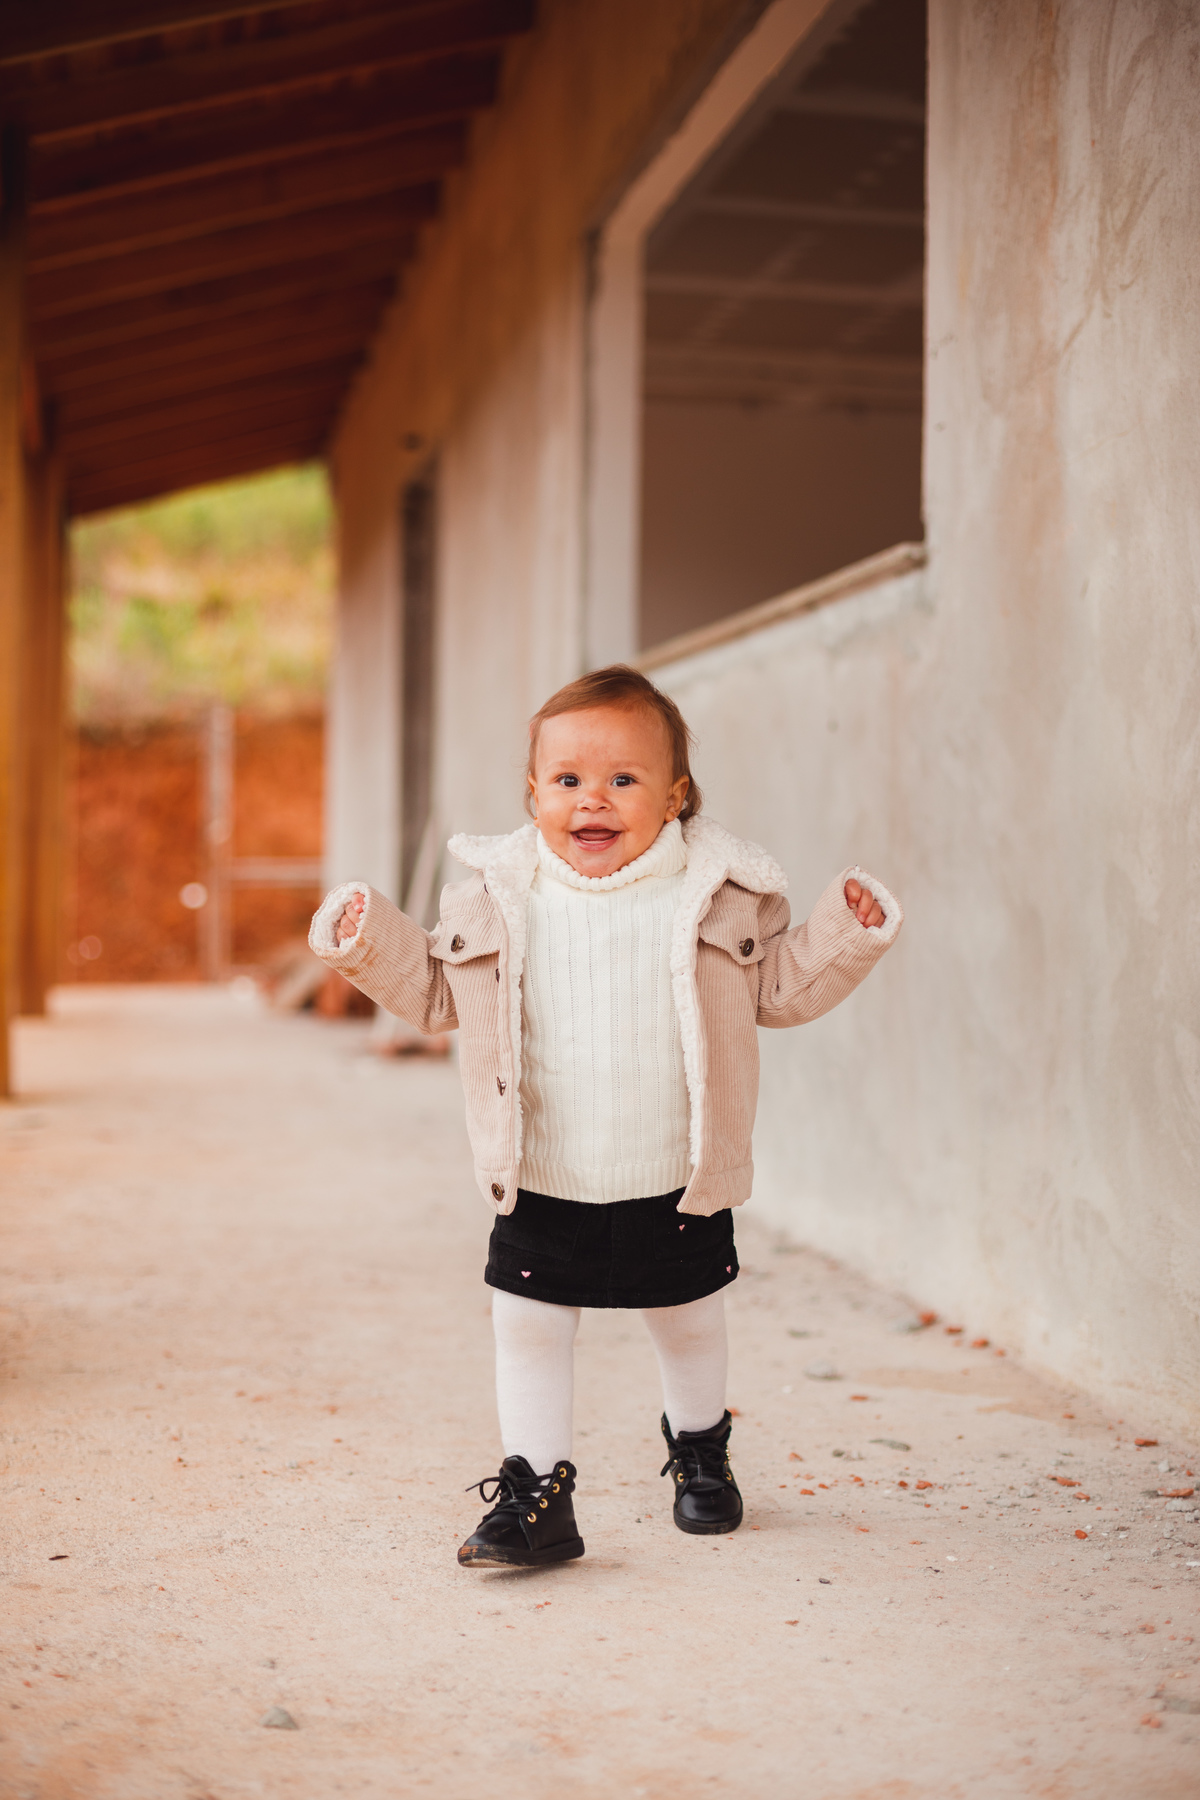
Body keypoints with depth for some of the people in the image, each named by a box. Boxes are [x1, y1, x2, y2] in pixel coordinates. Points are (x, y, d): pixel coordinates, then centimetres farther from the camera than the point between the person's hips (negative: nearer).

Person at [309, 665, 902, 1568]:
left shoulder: (716, 893, -6)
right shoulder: (498, 897, -5)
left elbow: (781, 986, 2)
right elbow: (439, 991, 6)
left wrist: (846, 933, -11)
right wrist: (372, 942, -7)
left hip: (678, 1192, 0)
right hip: (542, 1195, 0)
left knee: (690, 1325, 20)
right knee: (529, 1333, 3)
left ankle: (701, 1450, 46)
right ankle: (536, 1494, 18)